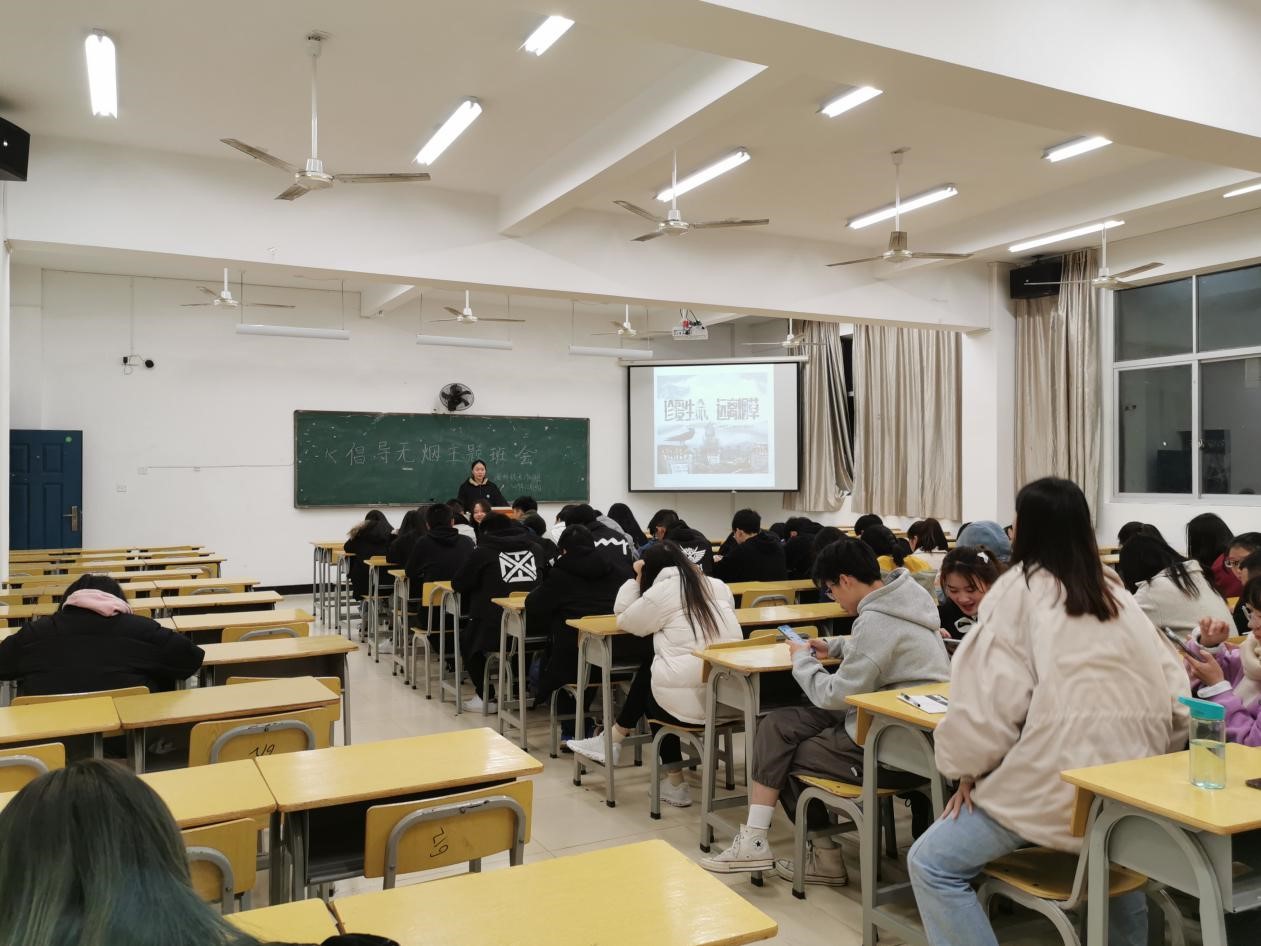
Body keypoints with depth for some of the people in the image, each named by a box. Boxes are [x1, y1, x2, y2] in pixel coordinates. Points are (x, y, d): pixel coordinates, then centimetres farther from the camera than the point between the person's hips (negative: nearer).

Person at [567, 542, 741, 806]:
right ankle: (614, 741, 32)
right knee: (652, 668, 25)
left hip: (691, 698, -6)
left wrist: (637, 580, 17)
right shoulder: (718, 586, 15)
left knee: (648, 675, 26)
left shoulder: (661, 591, -3)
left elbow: (625, 621, 10)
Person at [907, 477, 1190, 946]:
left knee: (932, 864, 1)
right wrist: (1147, 760, 19)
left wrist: (968, 770, -2)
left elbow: (992, 694, -14)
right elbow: (1174, 695, 8)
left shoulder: (1018, 589, -5)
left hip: (1057, 779, -7)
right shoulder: (1116, 593, 12)